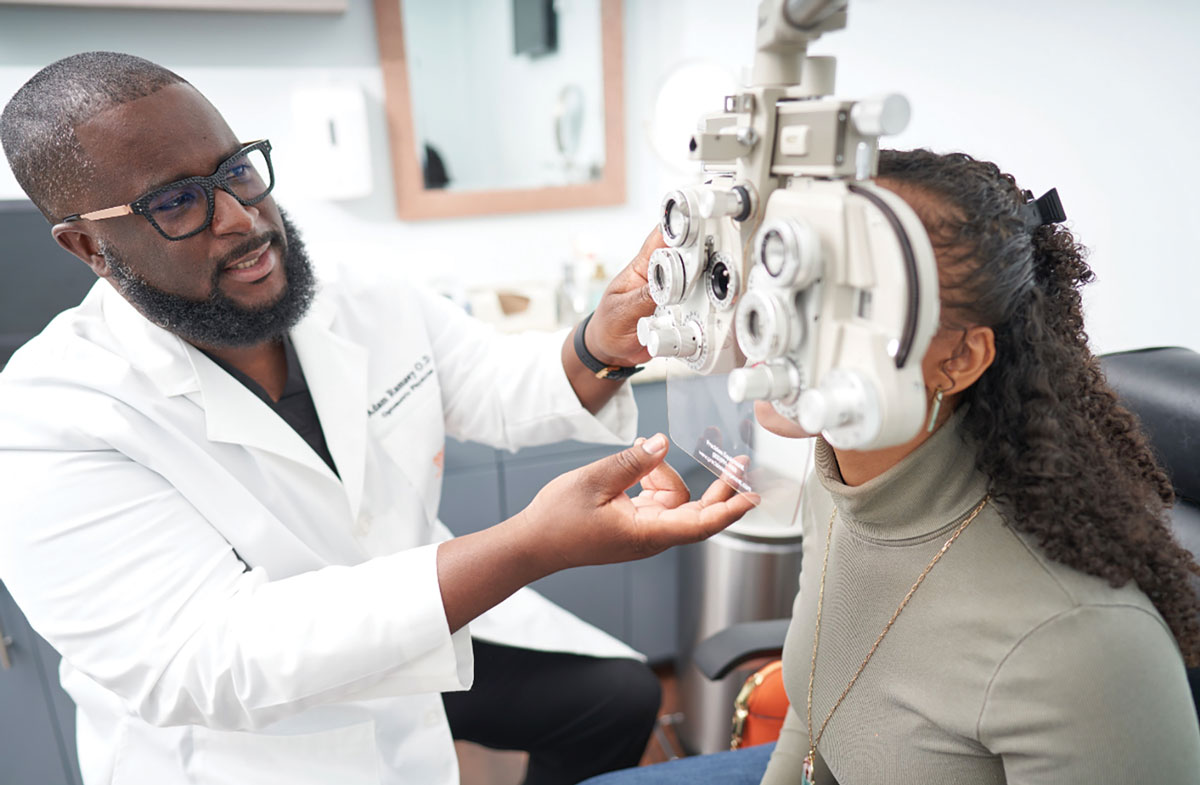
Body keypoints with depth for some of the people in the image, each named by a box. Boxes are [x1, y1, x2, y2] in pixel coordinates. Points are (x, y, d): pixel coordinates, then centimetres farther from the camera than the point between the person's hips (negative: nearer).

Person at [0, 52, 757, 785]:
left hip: (428, 615, 5)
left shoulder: (368, 302, -6)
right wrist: (535, 544, -46)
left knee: (623, 695, 6)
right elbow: (210, 659, -34)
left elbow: (508, 390, -6)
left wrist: (603, 345, -32)